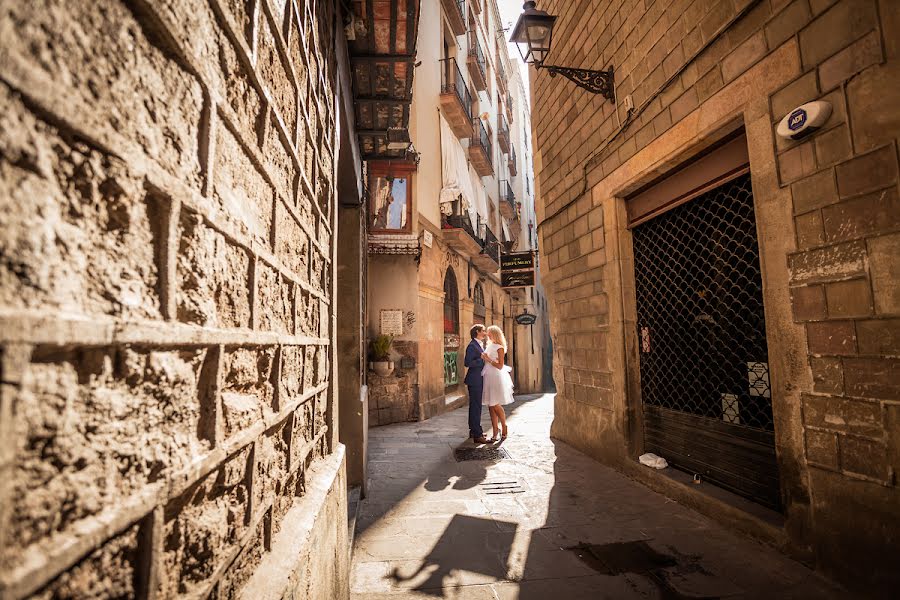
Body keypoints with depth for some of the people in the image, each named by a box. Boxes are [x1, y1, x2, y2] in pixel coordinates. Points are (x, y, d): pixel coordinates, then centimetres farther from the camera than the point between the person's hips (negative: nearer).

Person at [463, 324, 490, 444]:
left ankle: (474, 430, 29)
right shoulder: (472, 345, -15)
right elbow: (468, 363, -21)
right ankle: (477, 435, -3)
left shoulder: (479, 345, 15)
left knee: (475, 406, 17)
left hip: (478, 381, 10)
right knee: (476, 406, -7)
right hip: (474, 381, -10)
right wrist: (483, 359, -22)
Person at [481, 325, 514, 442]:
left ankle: (504, 428, 17)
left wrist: (488, 359, -16)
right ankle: (495, 434, 9)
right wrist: (484, 358, 5)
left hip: (496, 378, -7)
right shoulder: (490, 346, 15)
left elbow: (500, 366, -11)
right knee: (491, 407, 5)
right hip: (488, 377, 8)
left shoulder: (499, 348, -7)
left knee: (496, 405, -5)